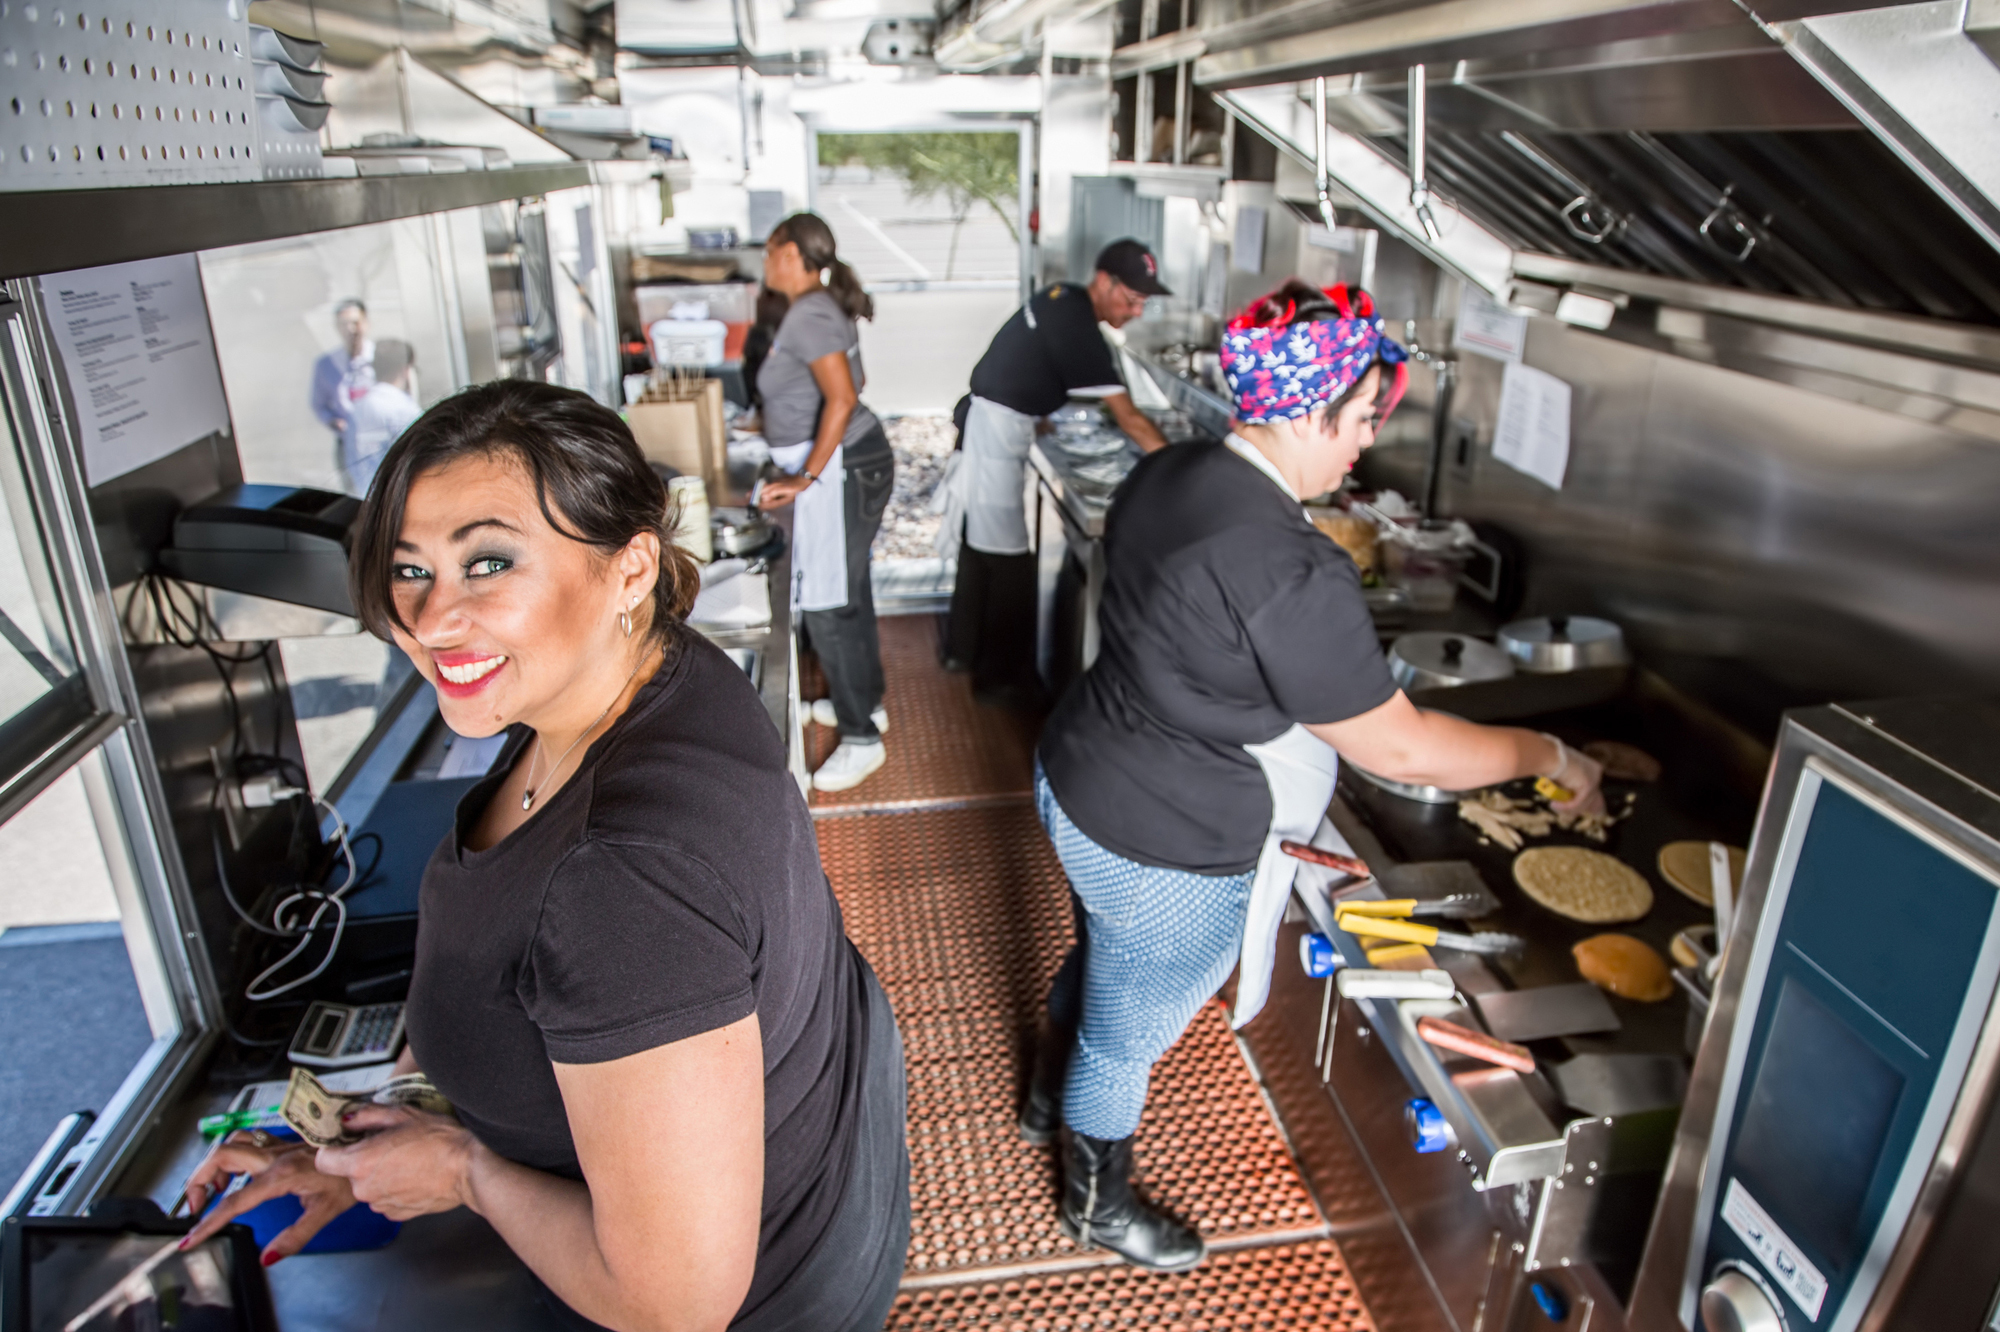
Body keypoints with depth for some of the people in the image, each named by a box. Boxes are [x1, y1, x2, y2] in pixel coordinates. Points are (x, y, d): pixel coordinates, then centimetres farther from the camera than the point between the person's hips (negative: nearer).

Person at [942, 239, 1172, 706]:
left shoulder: (1066, 299, 6)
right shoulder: (1076, 326, -23)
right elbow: (1128, 417, -24)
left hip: (986, 420, 10)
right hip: (996, 432, -10)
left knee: (981, 544, 18)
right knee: (1007, 559, -4)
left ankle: (963, 648, 32)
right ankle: (999, 677, 5)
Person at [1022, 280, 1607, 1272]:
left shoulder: (1163, 477, -5)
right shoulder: (1290, 573, -32)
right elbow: (1397, 748, -23)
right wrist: (1546, 755, -9)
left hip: (1076, 783, 9)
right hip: (1163, 854, -8)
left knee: (1097, 961, 33)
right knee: (1127, 1033, 18)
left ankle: (1050, 1099, 61)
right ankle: (1096, 1202, 47)